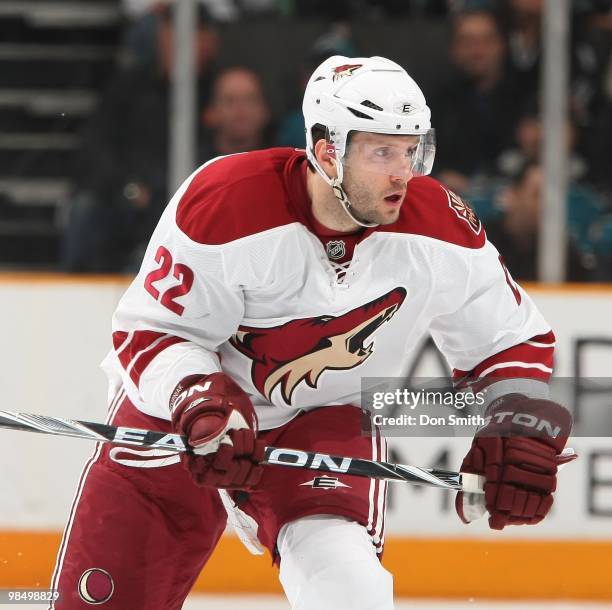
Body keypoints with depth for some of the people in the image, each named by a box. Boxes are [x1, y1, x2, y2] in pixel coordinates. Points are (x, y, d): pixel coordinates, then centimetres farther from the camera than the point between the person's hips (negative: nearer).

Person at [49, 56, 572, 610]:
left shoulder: (441, 229, -16)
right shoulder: (222, 201, -26)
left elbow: (511, 339, -2)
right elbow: (149, 333, -18)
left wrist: (521, 428, -19)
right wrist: (202, 403, -35)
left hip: (326, 422, 1)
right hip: (175, 410, -1)